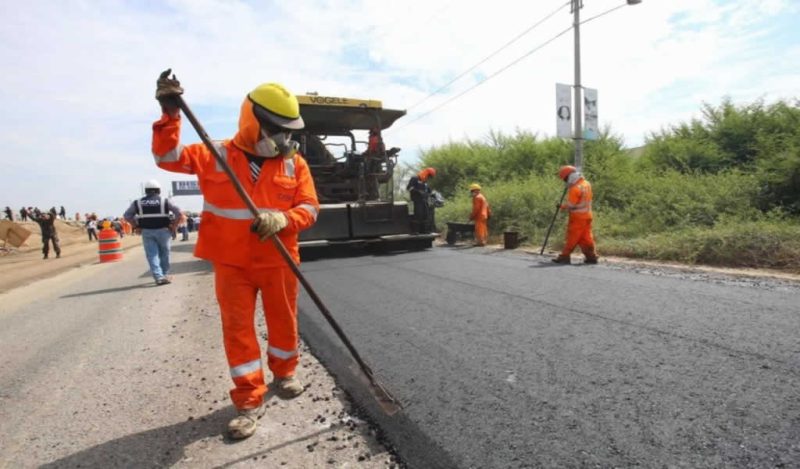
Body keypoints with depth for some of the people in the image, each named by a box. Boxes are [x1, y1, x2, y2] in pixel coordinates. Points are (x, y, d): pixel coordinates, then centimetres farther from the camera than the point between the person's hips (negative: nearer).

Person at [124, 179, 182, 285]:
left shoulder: (137, 202, 6)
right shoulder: (165, 201, 0)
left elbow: (127, 215, 4)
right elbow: (178, 212, -7)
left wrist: (137, 225, 9)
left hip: (146, 232, 1)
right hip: (162, 230, -1)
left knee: (152, 255, 2)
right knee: (164, 254, 13)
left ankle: (159, 277, -9)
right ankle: (165, 274, 21)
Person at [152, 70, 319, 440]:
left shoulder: (294, 163, -1)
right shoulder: (216, 156, 0)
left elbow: (309, 208, -3)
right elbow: (167, 157, 5)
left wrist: (281, 219, -23)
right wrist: (169, 115, -9)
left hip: (278, 262, 1)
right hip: (231, 263, 0)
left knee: (283, 321, 13)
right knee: (237, 327, 2)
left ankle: (285, 372, 39)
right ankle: (249, 400, 15)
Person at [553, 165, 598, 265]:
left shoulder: (575, 188, -20)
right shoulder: (587, 184, 8)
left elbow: (571, 205, -18)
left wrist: (562, 206, 1)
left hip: (577, 217, -8)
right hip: (587, 216, 8)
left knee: (572, 237, -3)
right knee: (586, 237, 12)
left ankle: (565, 256, 3)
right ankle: (591, 256, 15)